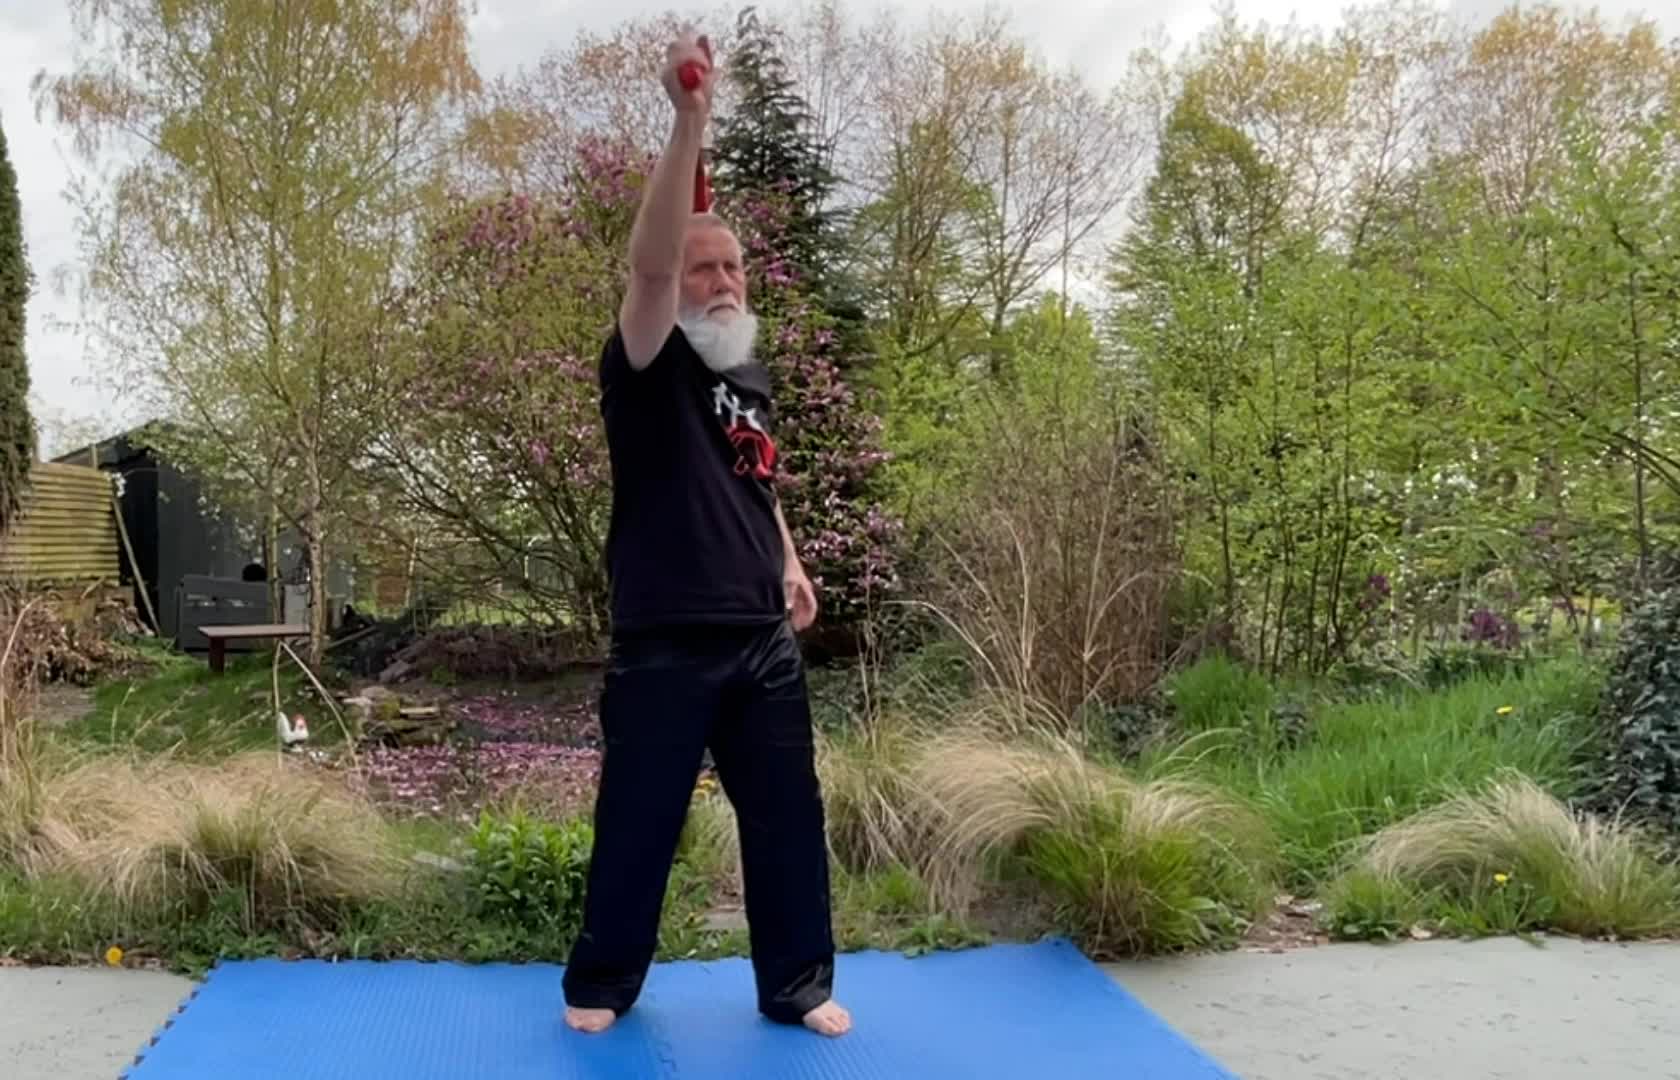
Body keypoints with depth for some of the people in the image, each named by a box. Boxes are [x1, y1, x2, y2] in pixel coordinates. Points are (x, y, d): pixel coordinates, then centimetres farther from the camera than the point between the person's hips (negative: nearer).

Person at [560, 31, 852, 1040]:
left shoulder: (751, 374, 13)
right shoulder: (648, 366, -8)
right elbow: (648, 260, -28)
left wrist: (792, 564, 15)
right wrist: (690, 123, -36)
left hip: (763, 640, 6)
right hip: (665, 645, -6)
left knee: (788, 816, 10)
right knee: (638, 822, 6)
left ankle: (798, 985, 25)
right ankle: (602, 983, 26)